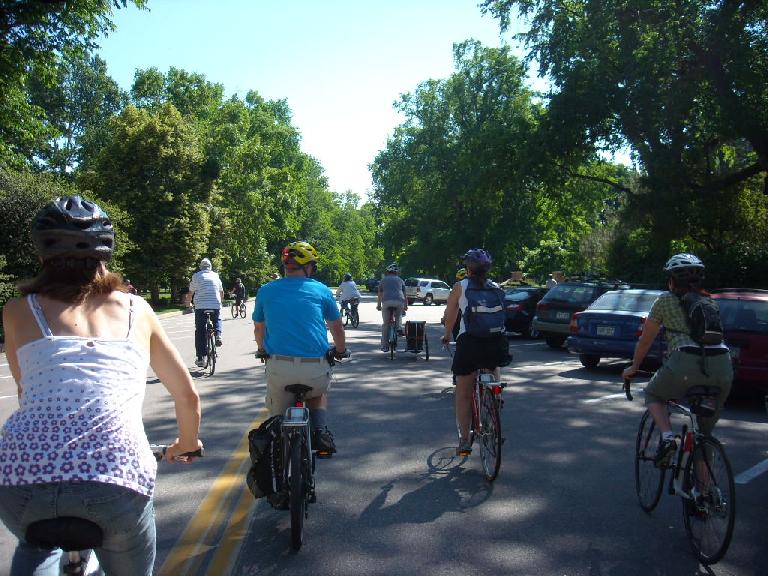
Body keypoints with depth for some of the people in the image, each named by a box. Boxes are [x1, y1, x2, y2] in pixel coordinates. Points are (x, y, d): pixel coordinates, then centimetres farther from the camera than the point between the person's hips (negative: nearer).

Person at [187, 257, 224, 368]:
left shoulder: (196, 276, 7)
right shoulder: (215, 276, 13)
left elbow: (190, 293, 10)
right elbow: (222, 293, 22)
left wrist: (189, 303, 29)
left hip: (200, 306, -1)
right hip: (215, 306, 2)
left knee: (200, 332, 6)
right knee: (217, 320, 32)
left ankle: (200, 358, 4)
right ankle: (218, 335, 2)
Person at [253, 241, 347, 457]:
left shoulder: (266, 291, 10)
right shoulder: (321, 290, 7)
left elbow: (258, 330, 23)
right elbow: (337, 328, 18)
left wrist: (262, 351, 43)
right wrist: (341, 351, 37)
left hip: (279, 368, 0)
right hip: (316, 369, 0)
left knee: (278, 416, 22)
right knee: (319, 394, 31)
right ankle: (320, 430, 9)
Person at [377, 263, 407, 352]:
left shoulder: (383, 280, 24)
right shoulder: (400, 280, 24)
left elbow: (380, 295, 28)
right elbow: (404, 295, 27)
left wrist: (378, 305, 41)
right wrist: (406, 306, 40)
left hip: (386, 301, 0)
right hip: (399, 301, 0)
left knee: (385, 324, 8)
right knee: (399, 316, 32)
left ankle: (385, 346, 7)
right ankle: (399, 327, 6)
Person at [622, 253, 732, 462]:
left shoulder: (665, 300, 14)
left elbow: (645, 341, 21)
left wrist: (633, 368, 35)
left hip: (688, 363, -4)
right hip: (723, 368, 5)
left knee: (653, 395, 23)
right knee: (706, 431, 21)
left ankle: (668, 437, 0)